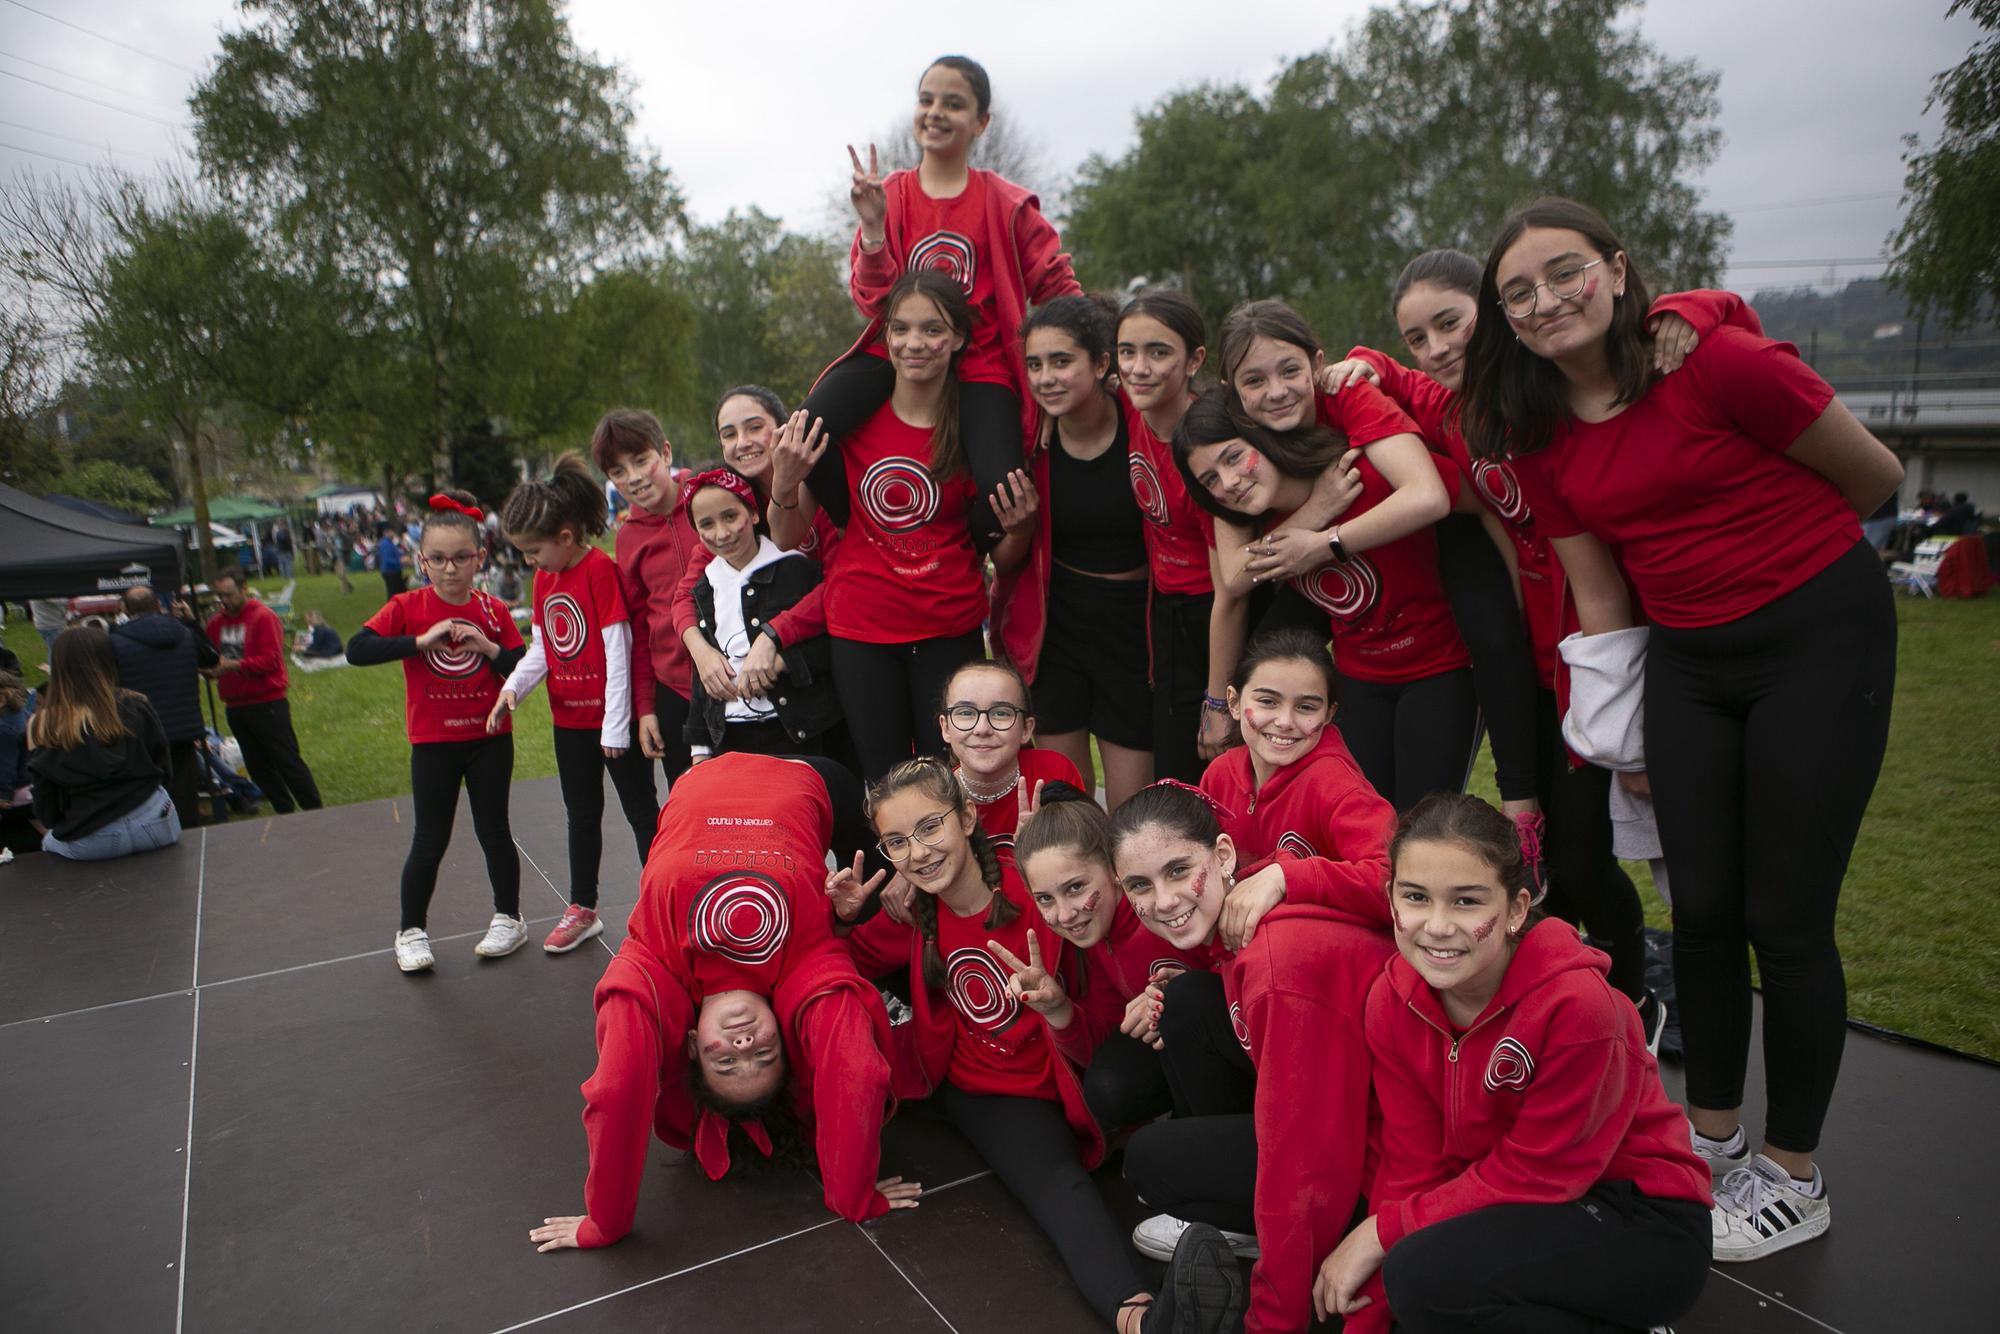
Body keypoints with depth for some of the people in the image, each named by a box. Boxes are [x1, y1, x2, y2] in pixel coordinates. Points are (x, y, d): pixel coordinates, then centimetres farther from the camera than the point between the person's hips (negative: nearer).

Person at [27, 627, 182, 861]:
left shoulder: (42, 726, -7)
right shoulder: (136, 707, -4)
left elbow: (47, 812, -1)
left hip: (89, 844, -2)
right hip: (154, 826, 2)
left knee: (49, 843, 30)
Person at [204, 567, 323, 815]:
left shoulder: (264, 617, -9)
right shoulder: (216, 622, 11)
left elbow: (270, 660, -17)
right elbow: (208, 658, 15)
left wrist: (232, 665, -22)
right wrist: (209, 668, -7)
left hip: (267, 704, -7)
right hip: (234, 706, 7)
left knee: (287, 761, -4)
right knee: (257, 767, 11)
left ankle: (314, 812, 3)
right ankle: (286, 814, 21)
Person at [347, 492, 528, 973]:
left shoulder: (493, 611, -2)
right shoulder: (408, 608, -6)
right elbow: (356, 650, -19)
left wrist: (489, 647, -18)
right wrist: (422, 640, -24)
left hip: (490, 739, 1)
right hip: (433, 743, -1)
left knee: (494, 830, 10)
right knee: (429, 842, 6)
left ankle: (508, 919, 24)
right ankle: (411, 932, 21)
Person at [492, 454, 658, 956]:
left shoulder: (600, 568, -17)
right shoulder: (545, 579, 7)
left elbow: (617, 648, -19)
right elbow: (540, 647, 12)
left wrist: (616, 724, -18)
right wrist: (512, 687, -6)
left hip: (611, 718, -8)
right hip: (569, 718, 8)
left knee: (640, 809, 4)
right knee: (582, 812, 17)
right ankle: (582, 910, 30)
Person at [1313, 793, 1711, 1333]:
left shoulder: (1575, 1003, -27)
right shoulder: (1393, 1000, -10)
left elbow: (1534, 1173, -20)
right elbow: (1413, 1164, -6)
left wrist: (1382, 1232, -18)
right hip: (1516, 1211, 7)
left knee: (1426, 1272, -29)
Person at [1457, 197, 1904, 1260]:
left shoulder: (1715, 362, -17)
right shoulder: (1537, 436, 0)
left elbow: (1875, 477, -5)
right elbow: (1599, 595, 6)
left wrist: (1759, 551, 11)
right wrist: (1623, 732, 6)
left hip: (1822, 632, -5)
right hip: (1685, 657, 5)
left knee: (1784, 917, 0)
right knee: (1701, 907, 11)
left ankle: (1793, 1178, 20)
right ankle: (1713, 1133, 32)